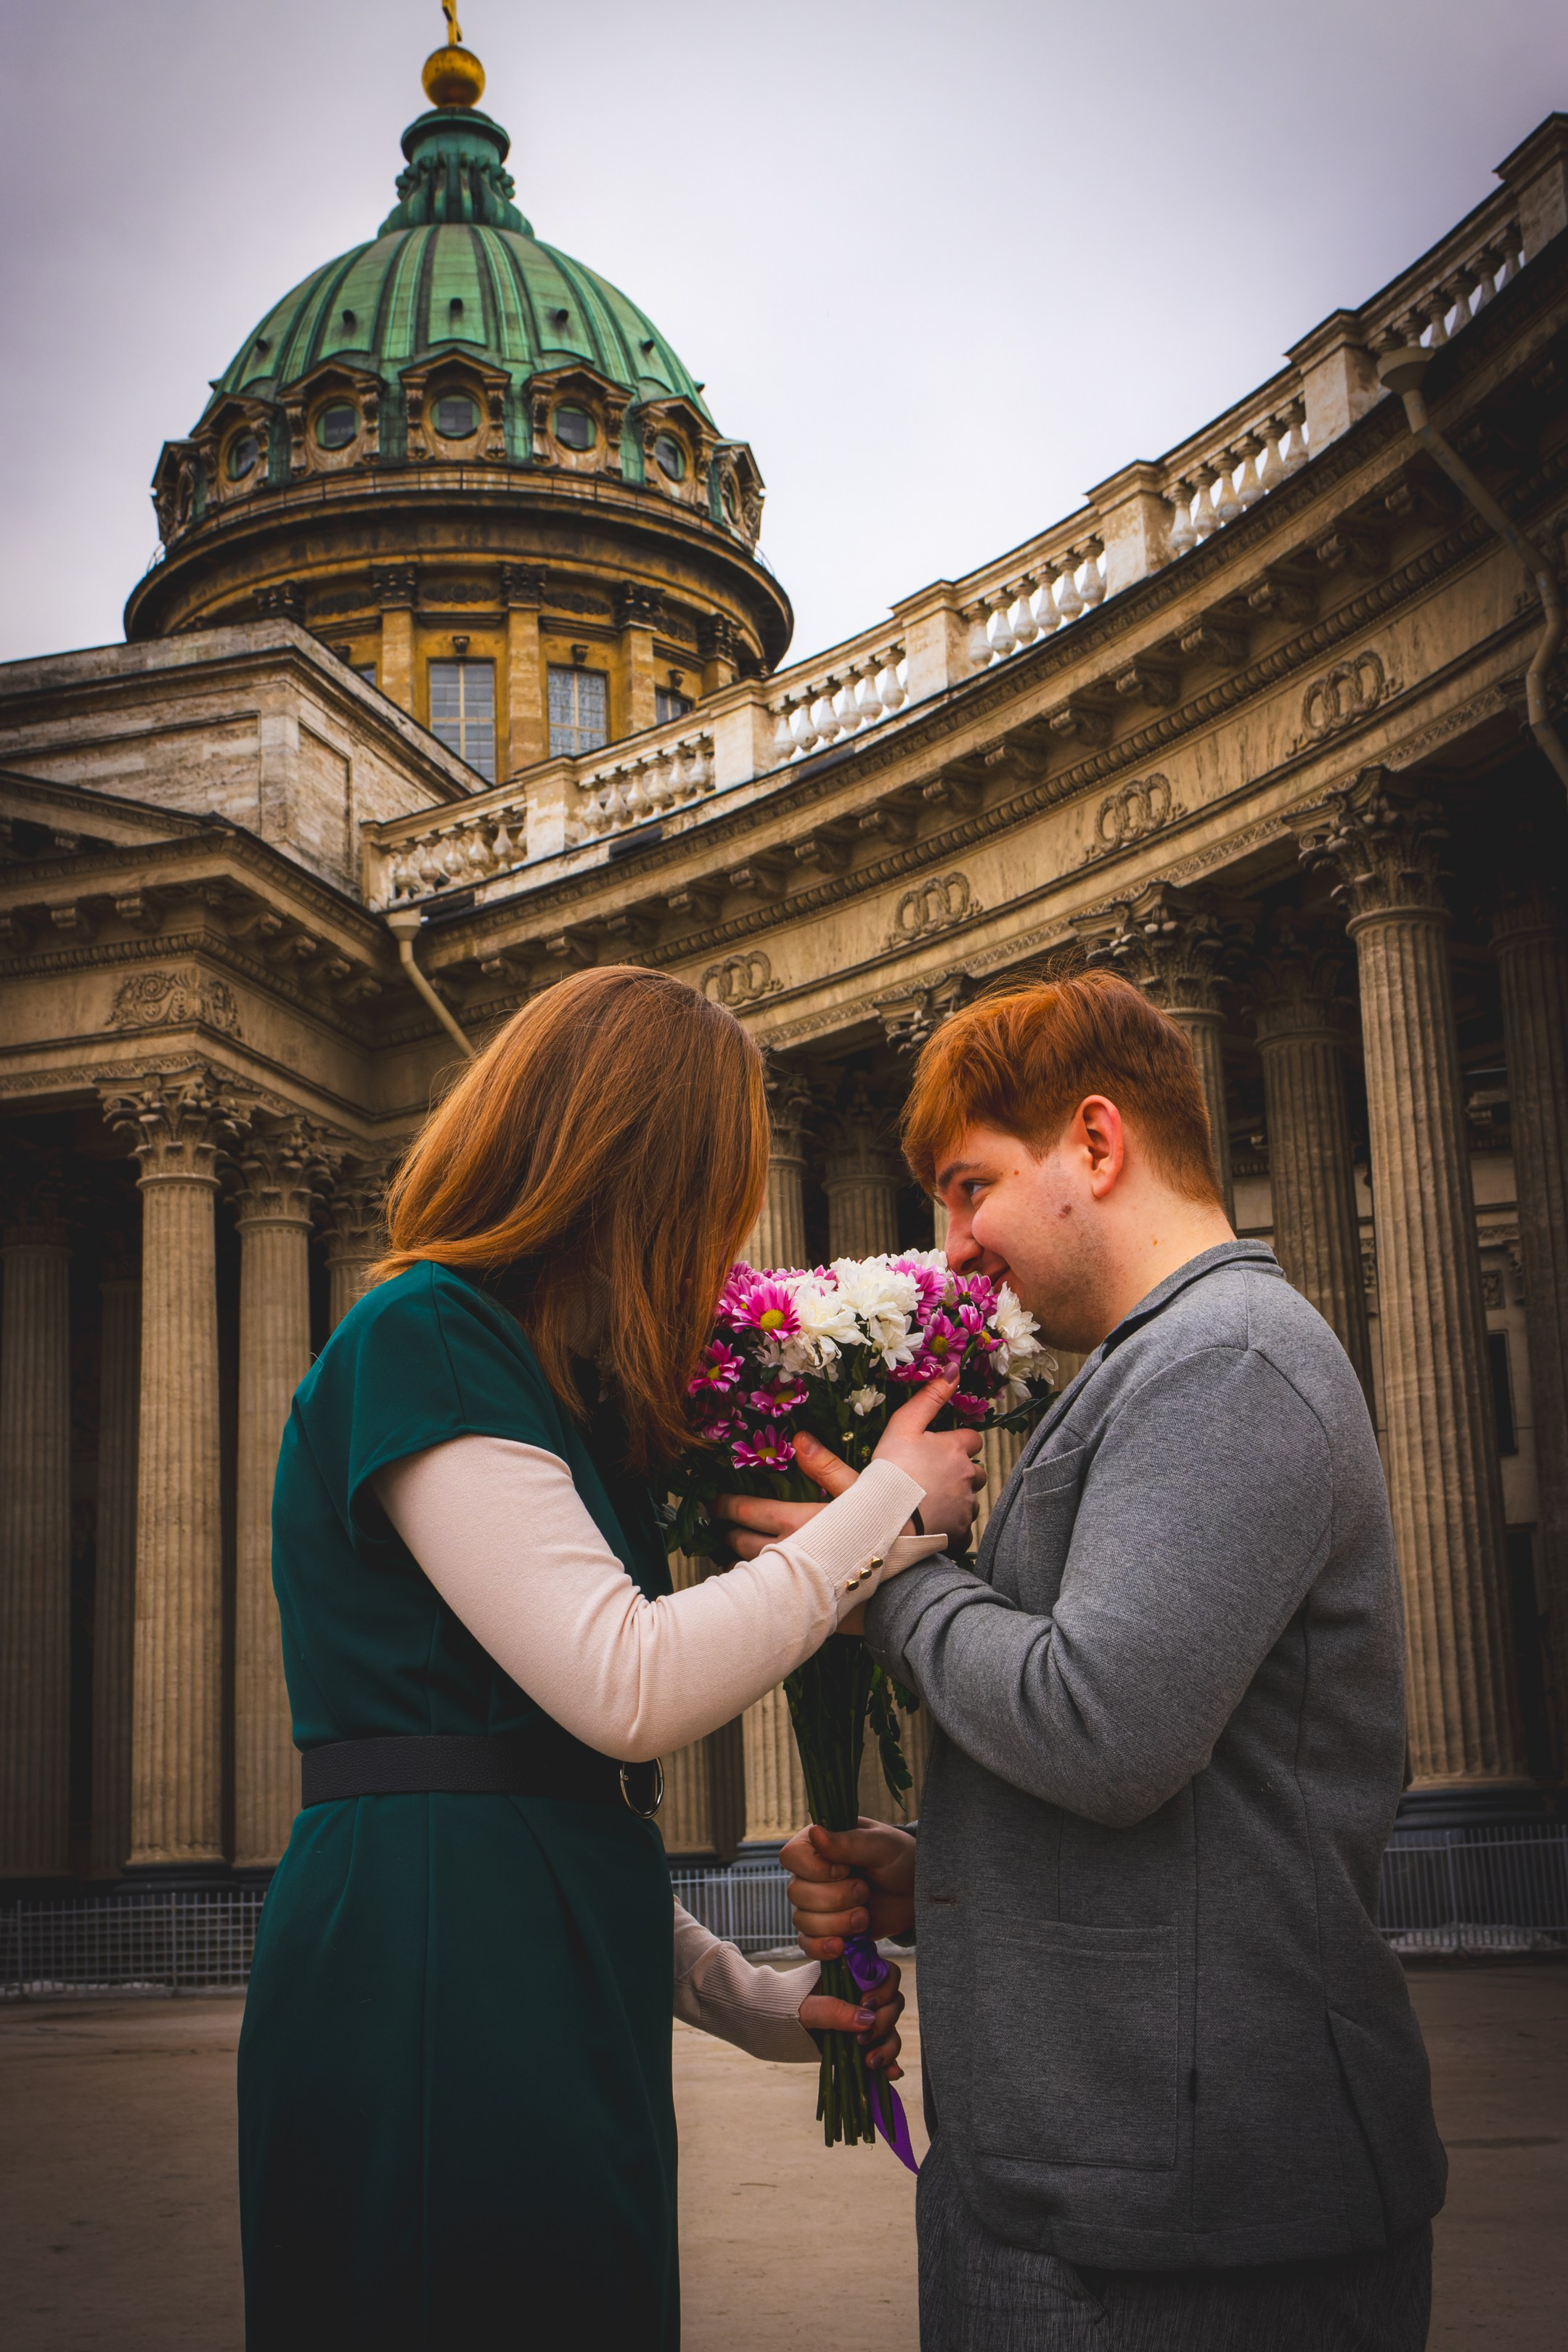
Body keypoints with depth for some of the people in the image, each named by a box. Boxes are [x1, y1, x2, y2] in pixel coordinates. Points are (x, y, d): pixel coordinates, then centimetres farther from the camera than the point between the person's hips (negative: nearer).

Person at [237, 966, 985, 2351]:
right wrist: (890, 1509, -9)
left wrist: (751, 2002, 16)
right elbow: (629, 1690, -19)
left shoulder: (540, 1383, 20)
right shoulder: (422, 1340, -10)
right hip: (435, 1986, -9)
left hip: (556, 1984, 10)